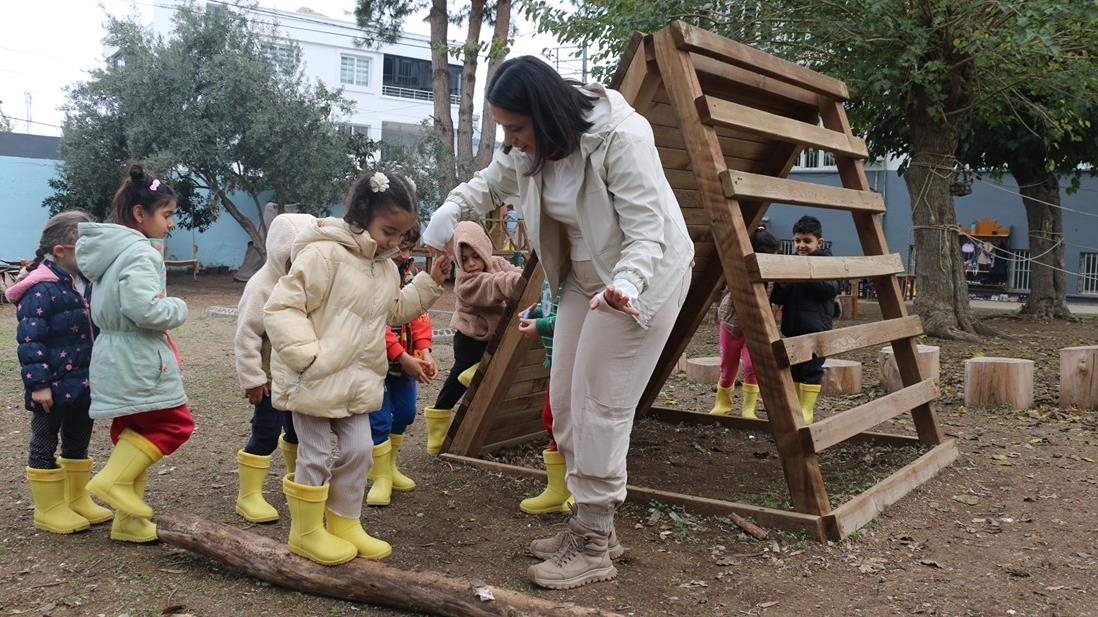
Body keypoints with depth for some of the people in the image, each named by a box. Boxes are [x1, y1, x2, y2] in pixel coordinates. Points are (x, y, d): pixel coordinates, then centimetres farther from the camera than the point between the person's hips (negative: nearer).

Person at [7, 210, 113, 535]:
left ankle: (77, 499, 31)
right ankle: (48, 509, 16)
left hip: (83, 382, 8)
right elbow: (30, 340, -21)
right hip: (54, 385, -8)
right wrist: (38, 383, -23)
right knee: (45, 446, 7)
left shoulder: (86, 285, 8)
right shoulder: (41, 290, -19)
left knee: (78, 442, 18)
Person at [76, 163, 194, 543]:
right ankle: (114, 480, -2)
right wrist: (179, 309, -11)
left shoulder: (110, 250, 13)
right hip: (137, 360, -10)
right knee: (174, 424, 2)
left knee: (132, 432, 15)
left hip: (114, 359, 10)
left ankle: (130, 520, 23)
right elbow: (144, 309, -29)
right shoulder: (138, 253, -18)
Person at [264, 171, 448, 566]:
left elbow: (394, 312, 22)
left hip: (357, 381, 8)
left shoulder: (386, 268, 9)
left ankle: (344, 524, 26)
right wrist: (307, 355, -27)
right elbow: (281, 308, -21)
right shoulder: (324, 254, -18)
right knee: (315, 455, 3)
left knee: (358, 450, 10)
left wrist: (429, 283, 11)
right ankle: (306, 532, 20)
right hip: (315, 380, -7)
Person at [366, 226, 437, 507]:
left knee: (405, 413, 14)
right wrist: (403, 358, -25)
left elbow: (420, 315, 2)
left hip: (405, 359, 7)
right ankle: (382, 477, 10)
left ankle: (388, 466, 33)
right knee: (379, 418, -6)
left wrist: (424, 352, -12)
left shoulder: (413, 273, 3)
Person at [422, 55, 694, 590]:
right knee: (564, 400, 7)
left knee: (600, 404, -10)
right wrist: (449, 212, -10)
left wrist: (624, 285, -46)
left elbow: (647, 231, -28)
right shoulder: (530, 145, -6)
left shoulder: (621, 137, -28)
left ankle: (595, 547, 1)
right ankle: (589, 522, 21)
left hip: (643, 273, -8)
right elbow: (490, 184, 11)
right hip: (584, 275, 8)